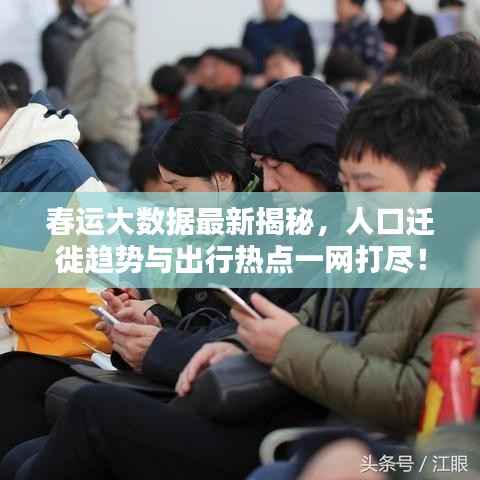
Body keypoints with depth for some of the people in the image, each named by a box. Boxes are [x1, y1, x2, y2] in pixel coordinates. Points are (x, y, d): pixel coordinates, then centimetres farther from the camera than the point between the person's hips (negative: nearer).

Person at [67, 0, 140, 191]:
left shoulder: (112, 28, -12)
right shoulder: (97, 28, 20)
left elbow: (117, 87, -23)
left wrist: (87, 131, -17)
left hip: (107, 141, -10)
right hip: (97, 140, 10)